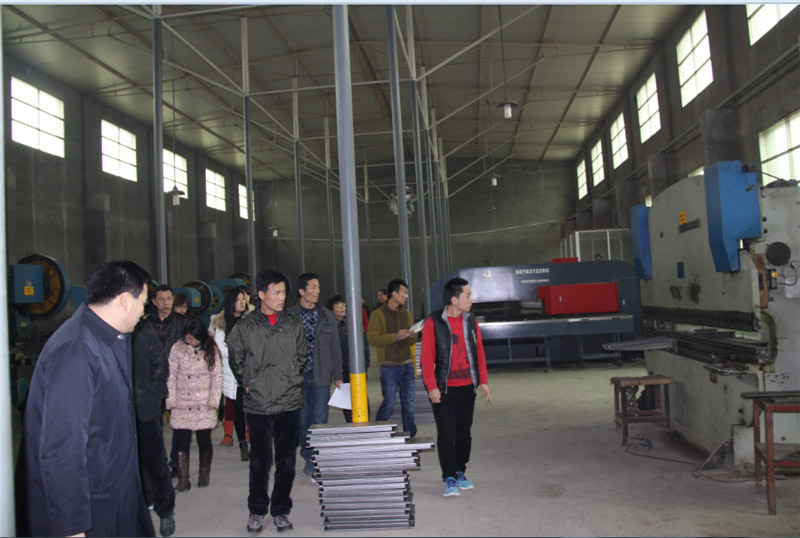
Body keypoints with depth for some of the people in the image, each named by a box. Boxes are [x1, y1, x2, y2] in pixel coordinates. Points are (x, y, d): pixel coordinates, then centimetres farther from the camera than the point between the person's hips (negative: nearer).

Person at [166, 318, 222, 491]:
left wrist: (214, 400, -4)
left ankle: (204, 476, 22)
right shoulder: (177, 349, -1)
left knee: (204, 441, 5)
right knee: (181, 441, -1)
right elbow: (171, 376, 2)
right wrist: (171, 401, -3)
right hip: (182, 404, 0)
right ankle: (183, 479, 8)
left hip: (204, 405, 0)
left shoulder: (211, 350, -1)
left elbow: (217, 376, 1)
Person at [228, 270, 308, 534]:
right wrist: (249, 383, 6)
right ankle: (257, 510, 24)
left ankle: (281, 510, 24)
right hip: (257, 405, -1)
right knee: (259, 462, 5)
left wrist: (291, 379, 10)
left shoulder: (294, 324, 3)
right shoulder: (244, 327, -3)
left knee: (286, 462, 8)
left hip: (289, 403, 2)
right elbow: (236, 361, 10)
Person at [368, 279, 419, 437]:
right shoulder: (378, 314, -4)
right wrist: (395, 336, -24)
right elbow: (372, 339, -14)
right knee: (388, 405, -1)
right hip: (389, 366, -5)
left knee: (409, 404, 5)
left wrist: (412, 336, -8)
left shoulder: (407, 314, 12)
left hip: (407, 365, 5)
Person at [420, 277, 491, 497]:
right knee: (446, 434, -2)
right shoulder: (433, 323, -10)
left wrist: (483, 381, 7)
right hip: (443, 389, -5)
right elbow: (427, 358, -10)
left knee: (464, 433, 12)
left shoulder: (470, 321, 7)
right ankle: (449, 478, 9)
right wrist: (432, 387, -15)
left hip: (467, 388, 5)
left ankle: (460, 473, 27)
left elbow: (479, 352, 11)